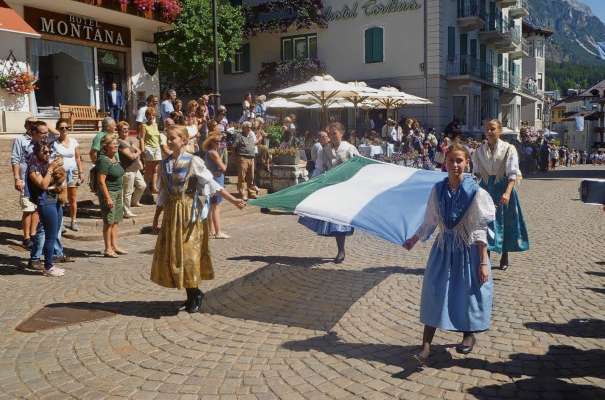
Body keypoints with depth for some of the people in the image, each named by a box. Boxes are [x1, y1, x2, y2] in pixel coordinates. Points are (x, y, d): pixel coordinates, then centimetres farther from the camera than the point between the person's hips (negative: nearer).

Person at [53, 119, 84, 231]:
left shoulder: (74, 142, 5)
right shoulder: (54, 142, -2)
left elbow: (78, 158, 9)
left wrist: (81, 172, 6)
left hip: (72, 172, 2)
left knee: (73, 199, 6)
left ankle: (73, 221, 16)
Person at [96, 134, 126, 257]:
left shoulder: (115, 157, 11)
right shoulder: (103, 160, -15)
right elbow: (101, 181, -19)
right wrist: (108, 198, -22)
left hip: (118, 192, 9)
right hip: (108, 192, -9)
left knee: (116, 221, 12)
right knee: (109, 222, -3)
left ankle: (114, 246, 21)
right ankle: (108, 249, 4)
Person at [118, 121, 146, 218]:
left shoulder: (129, 140, 13)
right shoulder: (120, 143, -17)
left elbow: (139, 150, 12)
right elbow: (131, 156, -22)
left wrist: (138, 159, -7)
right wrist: (137, 153, -1)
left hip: (135, 169, 10)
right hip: (128, 170, -10)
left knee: (142, 185, 21)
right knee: (127, 192, -1)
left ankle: (134, 201, 42)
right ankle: (127, 212, 10)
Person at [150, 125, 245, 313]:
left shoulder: (193, 161, -9)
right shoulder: (165, 163, 7)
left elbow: (212, 184, -10)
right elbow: (163, 193, 14)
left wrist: (233, 200, -18)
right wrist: (156, 217, 16)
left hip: (190, 212, -5)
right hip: (172, 212, 6)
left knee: (188, 252, -4)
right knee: (171, 252, 6)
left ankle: (195, 294, 14)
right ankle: (192, 294, 20)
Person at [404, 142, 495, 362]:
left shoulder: (475, 192, -11)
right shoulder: (438, 189, -1)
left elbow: (480, 230, -10)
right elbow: (430, 222, 11)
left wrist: (483, 262, -11)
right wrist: (414, 239, 17)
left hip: (468, 249, -3)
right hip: (443, 247, 3)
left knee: (468, 293, 8)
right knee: (434, 293, 1)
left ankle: (469, 335, 35)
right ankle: (426, 344, 7)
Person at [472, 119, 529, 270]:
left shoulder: (508, 149, -7)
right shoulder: (479, 151, 5)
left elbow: (513, 174, -14)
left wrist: (507, 193, -28)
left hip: (503, 188, -2)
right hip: (485, 188, 3)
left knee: (505, 222, 7)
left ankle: (504, 257, 24)